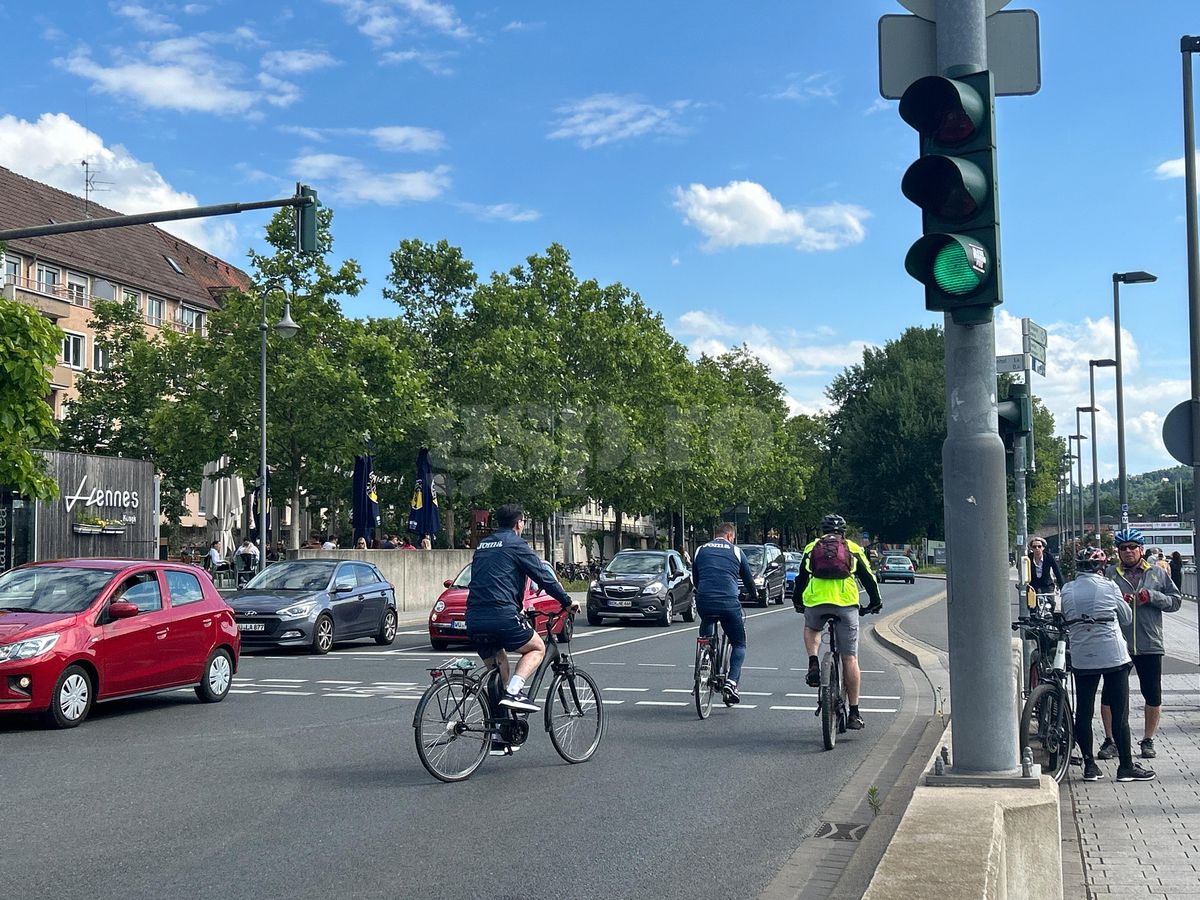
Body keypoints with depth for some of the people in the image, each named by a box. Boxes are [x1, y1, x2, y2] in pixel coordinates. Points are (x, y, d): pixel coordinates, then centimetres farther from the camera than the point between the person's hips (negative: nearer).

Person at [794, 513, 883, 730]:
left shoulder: (811, 548, 21)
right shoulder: (853, 549, 19)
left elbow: (801, 578, 27)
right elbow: (868, 578, 21)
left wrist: (797, 601, 42)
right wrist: (876, 602, 36)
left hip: (815, 602, 1)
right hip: (846, 603, -1)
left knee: (811, 629, 35)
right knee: (850, 659, 6)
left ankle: (813, 665, 9)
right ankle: (854, 714, 8)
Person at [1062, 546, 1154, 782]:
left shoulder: (1067, 591, 0)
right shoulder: (1109, 587, -6)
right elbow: (1127, 619, 6)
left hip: (1081, 658, 3)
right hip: (1114, 656, -3)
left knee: (1083, 712, 9)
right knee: (1119, 713, 4)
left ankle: (1089, 765, 11)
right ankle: (1126, 766, 8)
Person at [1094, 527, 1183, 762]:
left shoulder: (1157, 574, 8)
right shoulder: (1109, 574, 4)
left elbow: (1176, 601, 5)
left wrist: (1152, 596, -11)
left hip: (1150, 645, 1)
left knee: (1153, 696, 7)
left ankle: (1148, 740, 24)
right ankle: (1110, 741, 15)